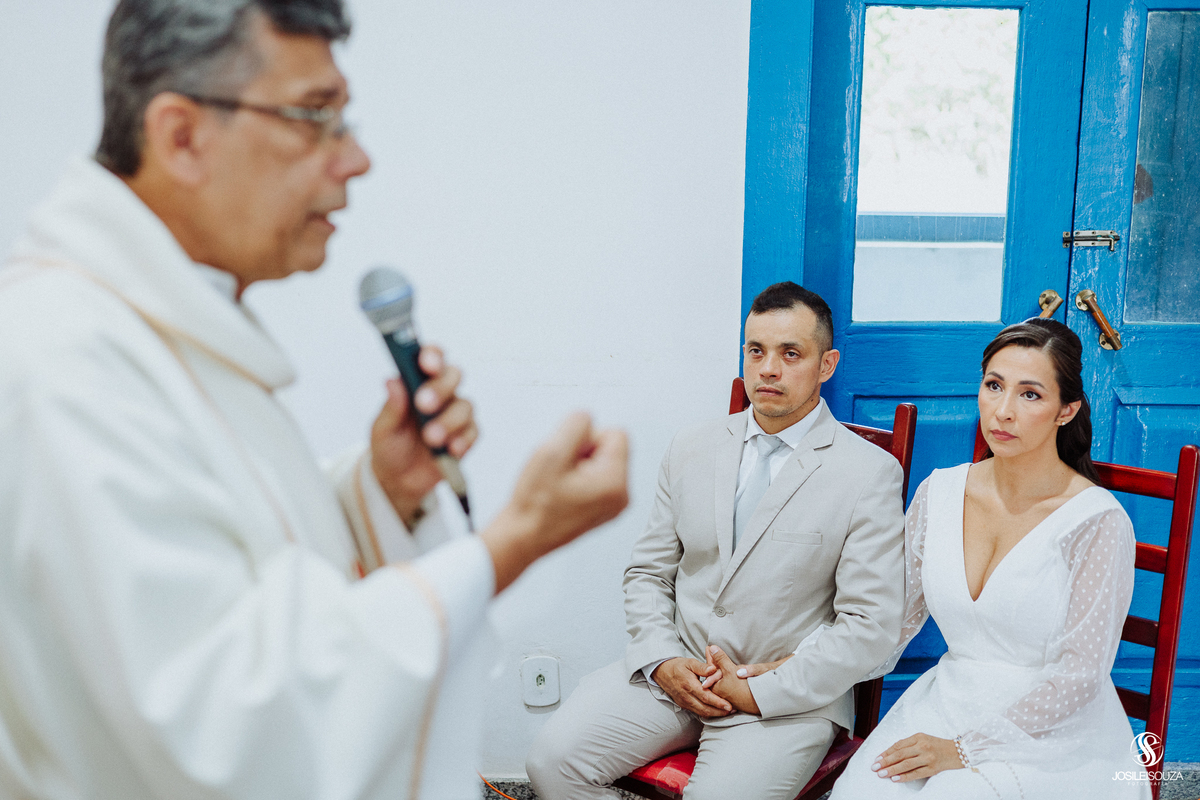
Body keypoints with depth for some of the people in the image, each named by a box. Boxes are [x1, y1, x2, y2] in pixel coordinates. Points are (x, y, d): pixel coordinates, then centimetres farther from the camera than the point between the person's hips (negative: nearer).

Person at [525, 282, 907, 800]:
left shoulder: (871, 474, -6)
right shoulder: (692, 450, 8)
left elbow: (870, 626, -10)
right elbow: (648, 573, 13)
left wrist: (757, 693, -14)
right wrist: (661, 661, -6)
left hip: (786, 694, -4)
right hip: (675, 672, 4)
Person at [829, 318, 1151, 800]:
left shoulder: (1099, 523, -13)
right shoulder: (939, 493, 2)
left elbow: (1077, 675, -13)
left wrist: (965, 749, -15)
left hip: (1053, 737, -4)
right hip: (945, 703, 4)